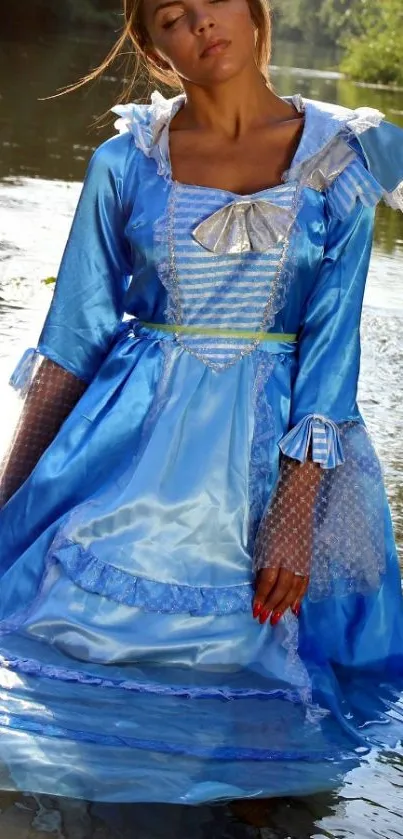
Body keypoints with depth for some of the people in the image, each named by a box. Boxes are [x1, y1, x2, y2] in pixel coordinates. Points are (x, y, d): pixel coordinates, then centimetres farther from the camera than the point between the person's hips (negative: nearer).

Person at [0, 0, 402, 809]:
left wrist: (297, 510, -14)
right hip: (137, 442, 1)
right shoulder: (125, 163, 0)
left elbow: (331, 346, -7)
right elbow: (74, 337, 3)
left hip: (278, 448, -1)